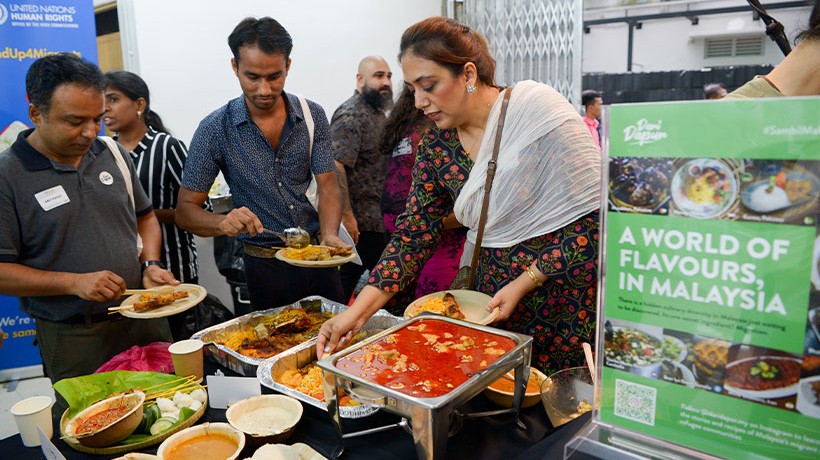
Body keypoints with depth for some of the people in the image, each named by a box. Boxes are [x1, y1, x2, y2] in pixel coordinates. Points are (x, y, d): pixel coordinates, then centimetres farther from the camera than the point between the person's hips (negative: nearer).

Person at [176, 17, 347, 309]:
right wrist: (224, 223, -30)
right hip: (265, 266, -2)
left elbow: (327, 187, -6)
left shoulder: (313, 116, -5)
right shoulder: (215, 129, -11)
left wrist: (330, 235, -25)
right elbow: (186, 209, -8)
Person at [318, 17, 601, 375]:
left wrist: (525, 282, -16)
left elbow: (595, 218, -14)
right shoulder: (435, 146, -1)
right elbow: (414, 233, 0)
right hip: (491, 302, 5)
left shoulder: (538, 109, -16)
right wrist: (357, 311, -10)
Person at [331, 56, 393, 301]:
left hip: (377, 218, 10)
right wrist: (346, 216, -27)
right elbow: (335, 166, -25)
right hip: (359, 220, -10)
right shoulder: (350, 115, -16)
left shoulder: (377, 112, 15)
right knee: (347, 277, -1)